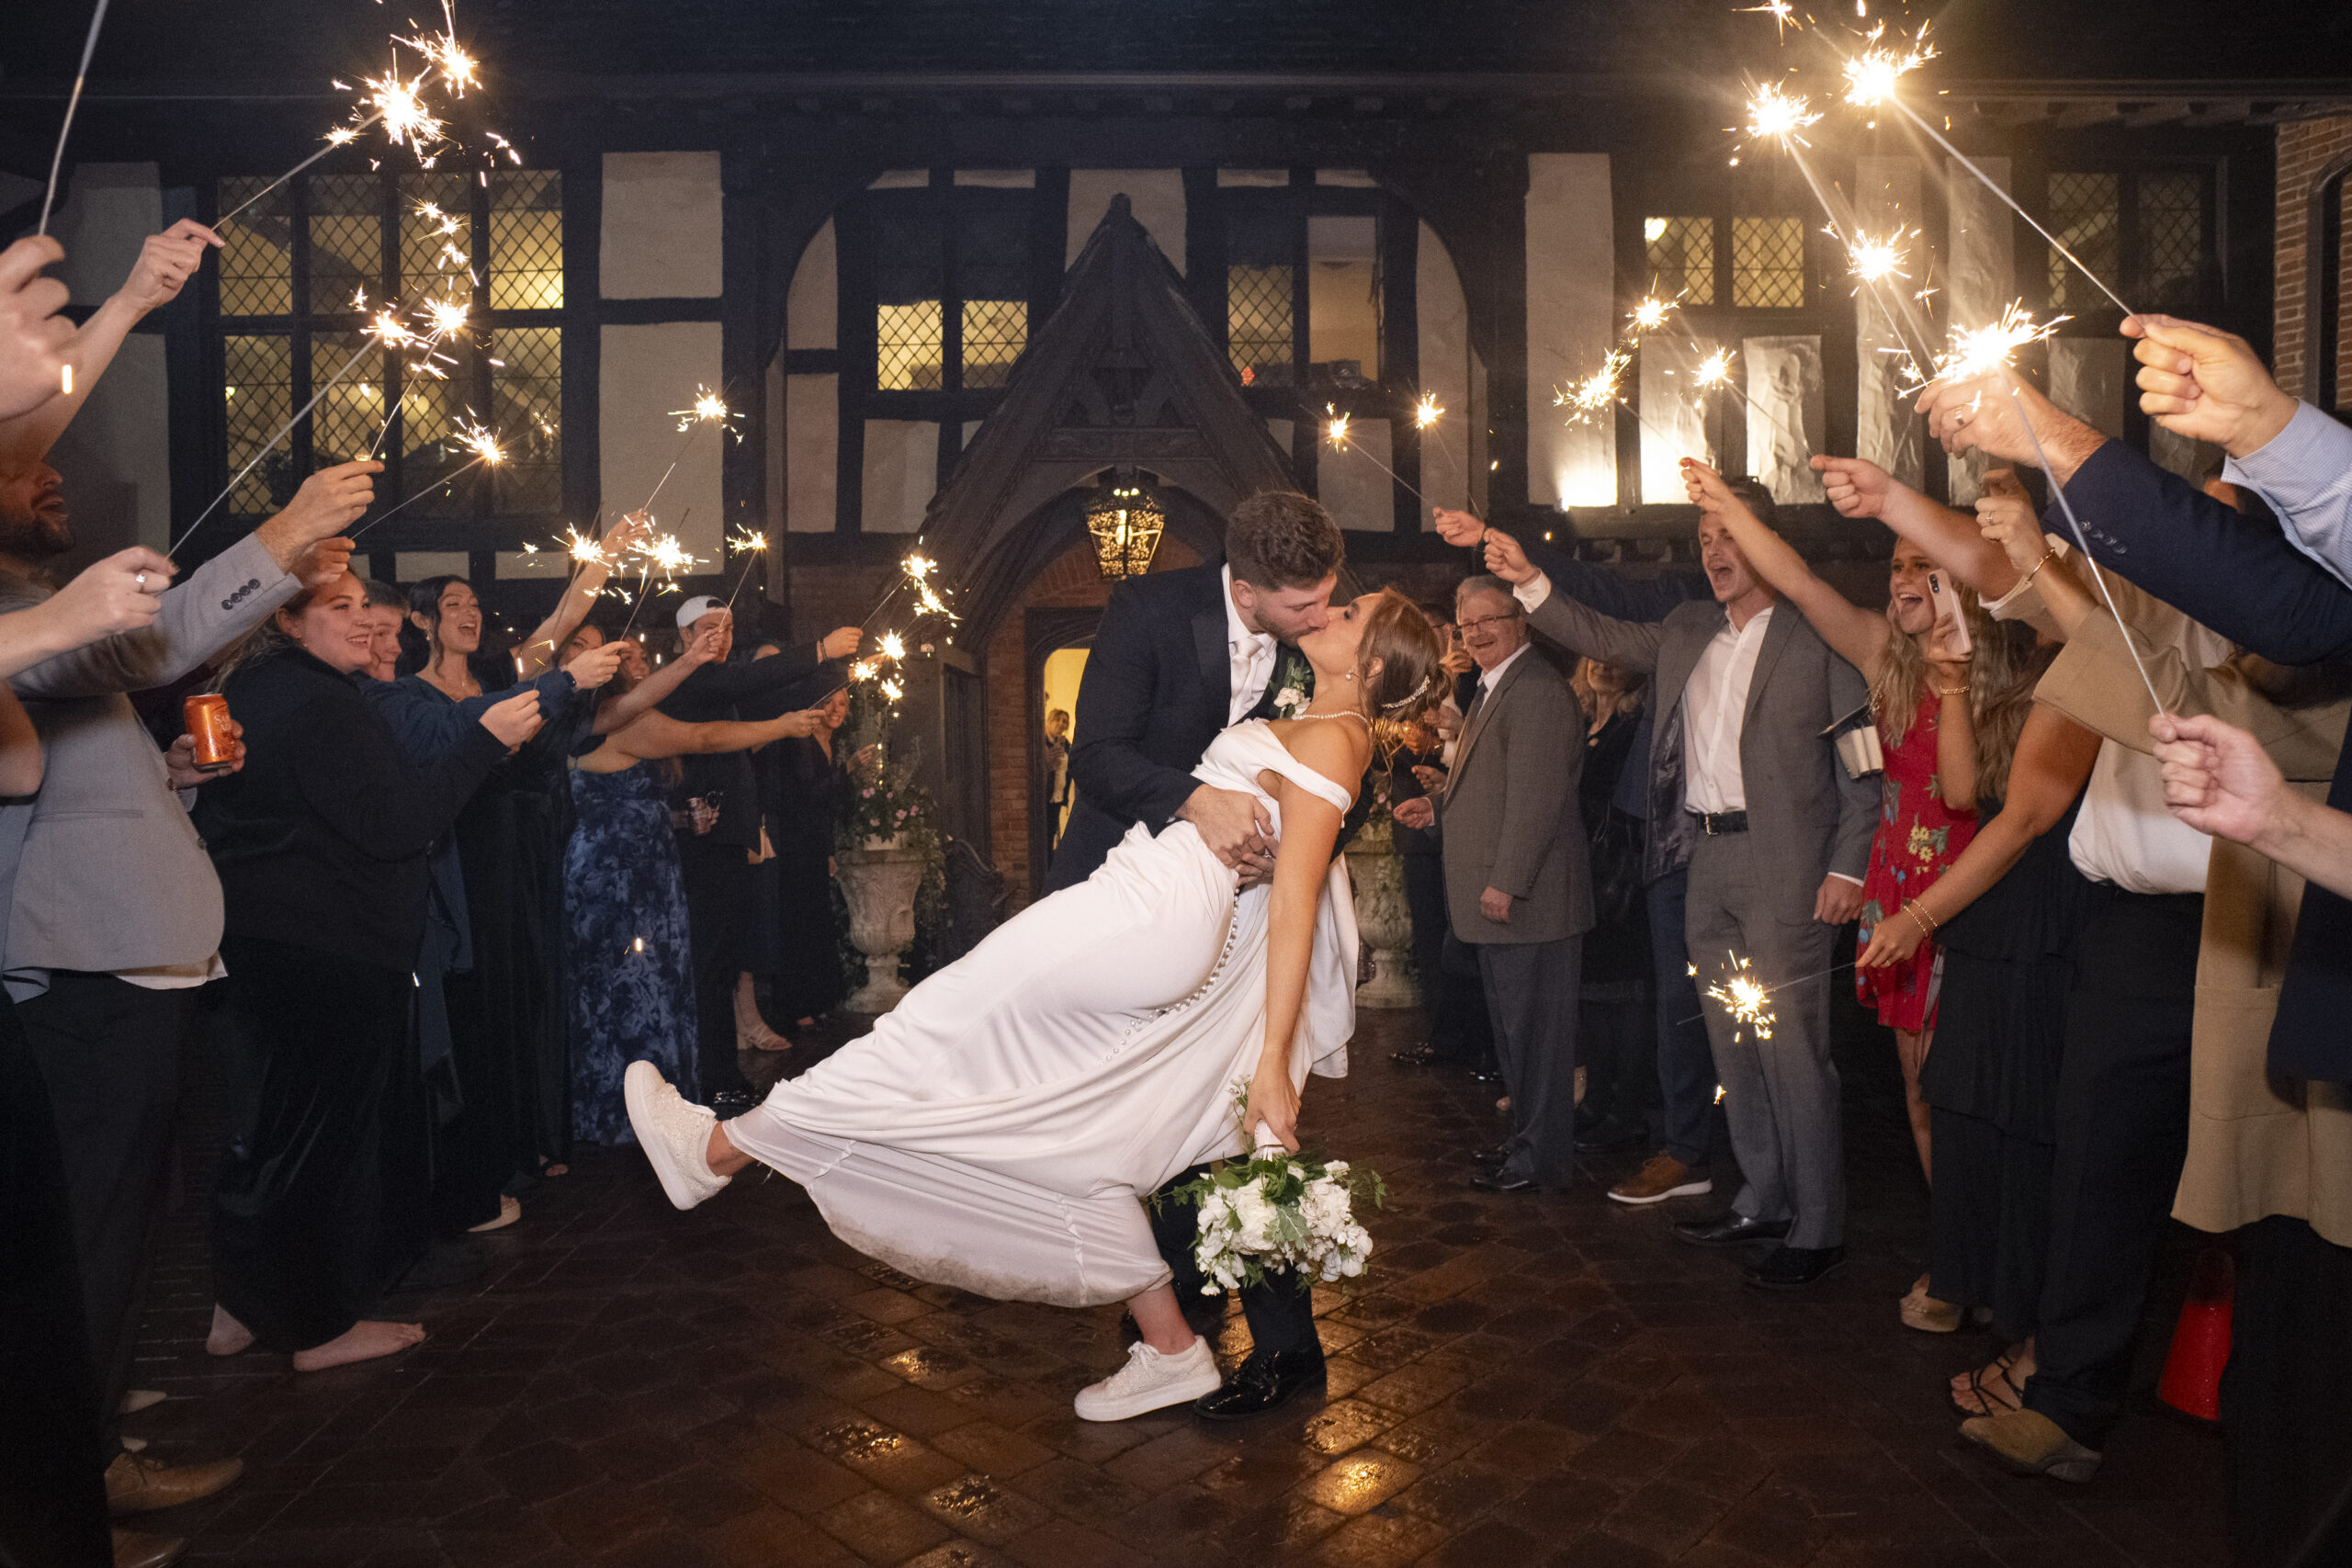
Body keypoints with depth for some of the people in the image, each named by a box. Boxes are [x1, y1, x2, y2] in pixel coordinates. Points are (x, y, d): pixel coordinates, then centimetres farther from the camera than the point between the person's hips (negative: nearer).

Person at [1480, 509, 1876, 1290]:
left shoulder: (1820, 639, -5)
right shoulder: (1687, 632, 14)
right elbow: (1599, 637, 12)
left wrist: (1848, 867, -13)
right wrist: (1530, 582, -3)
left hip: (1785, 870, -6)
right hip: (1707, 861, 7)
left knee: (1792, 1048, -4)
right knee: (1732, 1045, 14)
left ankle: (1817, 1227, 10)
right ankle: (1763, 1201, 28)